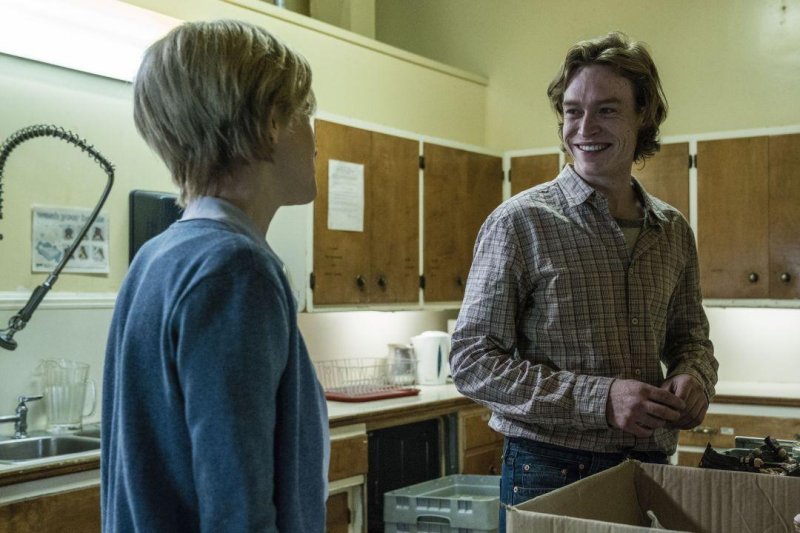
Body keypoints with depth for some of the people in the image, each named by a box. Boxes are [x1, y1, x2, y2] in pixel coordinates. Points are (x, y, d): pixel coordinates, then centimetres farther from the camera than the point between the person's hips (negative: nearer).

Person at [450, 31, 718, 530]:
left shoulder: (675, 231, 4)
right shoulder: (519, 223, -12)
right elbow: (472, 361, -13)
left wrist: (693, 376, -8)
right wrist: (599, 398, -22)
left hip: (650, 464, 5)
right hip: (551, 470, -5)